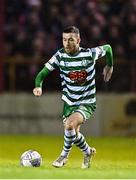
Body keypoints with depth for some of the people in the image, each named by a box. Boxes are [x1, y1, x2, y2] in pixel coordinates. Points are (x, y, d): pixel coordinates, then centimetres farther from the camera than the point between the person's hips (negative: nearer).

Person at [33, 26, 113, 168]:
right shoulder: (60, 55, -9)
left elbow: (107, 48, 4)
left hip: (87, 103, -4)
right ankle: (88, 152, 46)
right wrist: (38, 86, -30)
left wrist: (109, 66, 15)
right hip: (69, 102, 4)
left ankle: (64, 155, -4)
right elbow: (43, 73, -10)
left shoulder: (90, 54, -16)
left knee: (70, 125, -27)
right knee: (74, 133, 13)